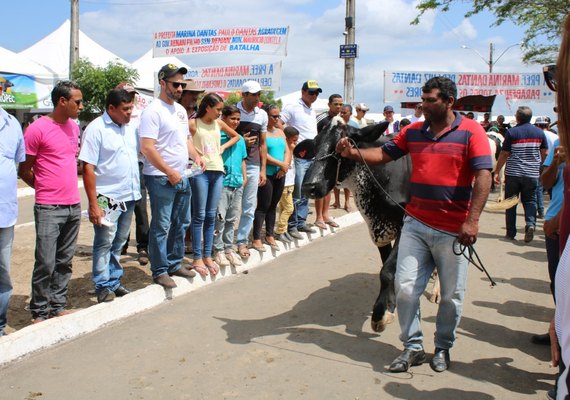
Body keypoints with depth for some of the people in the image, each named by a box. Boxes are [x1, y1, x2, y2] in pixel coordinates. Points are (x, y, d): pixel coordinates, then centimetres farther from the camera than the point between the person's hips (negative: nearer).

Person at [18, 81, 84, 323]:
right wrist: (47, 188, 7)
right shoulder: (37, 130, -10)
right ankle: (39, 312, 11)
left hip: (73, 206, 6)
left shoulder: (74, 127, 11)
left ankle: (58, 306, 22)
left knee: (64, 261, 12)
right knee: (46, 264, -3)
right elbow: (25, 171, -4)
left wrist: (65, 185, 13)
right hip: (48, 208, -6)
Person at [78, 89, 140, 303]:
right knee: (104, 243, 1)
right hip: (107, 197, -6)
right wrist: (93, 204, -17)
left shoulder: (131, 127, 8)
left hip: (129, 196, 6)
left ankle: (115, 282, 25)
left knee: (119, 243, 15)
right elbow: (88, 168, -14)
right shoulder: (96, 129, -11)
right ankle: (103, 287, 12)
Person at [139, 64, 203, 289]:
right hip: (161, 178, -9)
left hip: (182, 177, 9)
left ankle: (175, 263, 29)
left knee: (181, 224, 16)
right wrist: (169, 172, -19)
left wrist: (196, 157, 5)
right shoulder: (153, 111, -13)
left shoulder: (181, 110, 14)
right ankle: (160, 271, 10)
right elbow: (147, 148, -19)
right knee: (161, 227, -1)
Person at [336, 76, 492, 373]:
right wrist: (353, 153, -6)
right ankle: (412, 347, 17)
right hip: (415, 224, 3)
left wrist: (472, 220, -21)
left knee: (451, 296, 10)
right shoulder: (413, 131, 8)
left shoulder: (470, 131, -6)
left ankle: (443, 348, 31)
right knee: (405, 287, 1)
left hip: (453, 230, -3)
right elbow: (383, 154, 12)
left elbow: (483, 176, -13)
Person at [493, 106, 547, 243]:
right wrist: (539, 167, 26)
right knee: (530, 201, 12)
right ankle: (530, 224, -13)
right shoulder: (539, 132, 4)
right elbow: (544, 154, 9)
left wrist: (497, 172, -1)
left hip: (513, 173, -2)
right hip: (532, 174, 2)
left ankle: (511, 233, 11)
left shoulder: (511, 132, -7)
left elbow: (503, 155, -8)